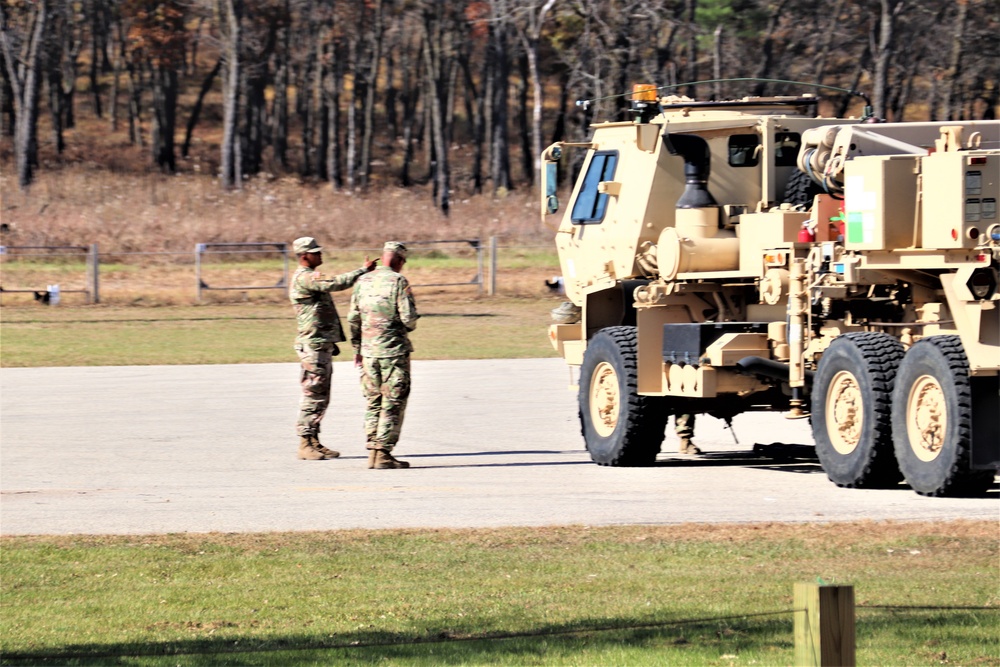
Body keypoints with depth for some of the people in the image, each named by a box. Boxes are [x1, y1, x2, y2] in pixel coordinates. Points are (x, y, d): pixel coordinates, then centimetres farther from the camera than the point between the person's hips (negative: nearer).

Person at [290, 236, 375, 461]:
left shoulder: (310, 278, 20)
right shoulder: (304, 278, -13)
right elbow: (335, 283, -27)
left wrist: (331, 342, 26)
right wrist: (363, 270, -22)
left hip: (323, 346, 10)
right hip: (314, 347, -10)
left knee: (321, 398, 11)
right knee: (313, 396, -8)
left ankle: (314, 442, 15)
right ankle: (306, 445, -6)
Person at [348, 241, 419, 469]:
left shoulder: (363, 282, 7)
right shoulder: (398, 282, -10)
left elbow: (353, 318, 10)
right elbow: (409, 317, -15)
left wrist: (357, 349, 18)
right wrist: (408, 327, 9)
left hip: (369, 350, 5)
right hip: (394, 350, -5)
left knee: (373, 403, 12)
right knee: (393, 404, -1)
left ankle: (373, 452, 9)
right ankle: (383, 453, -5)